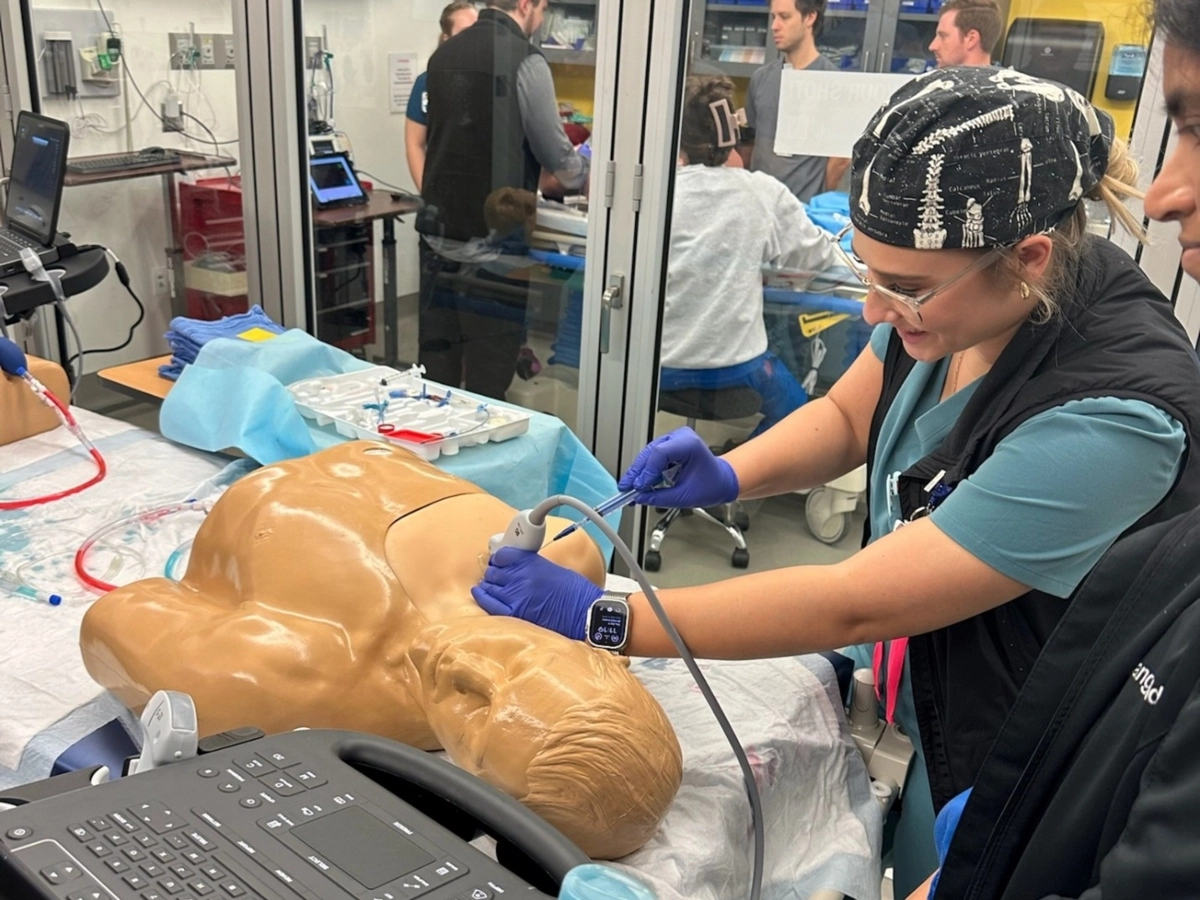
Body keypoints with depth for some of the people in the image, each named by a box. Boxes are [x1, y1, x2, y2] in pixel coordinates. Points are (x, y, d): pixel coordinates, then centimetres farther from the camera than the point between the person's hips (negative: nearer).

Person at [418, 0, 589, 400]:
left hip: (439, 232, 7)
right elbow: (556, 153, -4)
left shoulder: (443, 55, 9)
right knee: (489, 371, 3)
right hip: (491, 243, -6)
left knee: (437, 359, 13)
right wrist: (584, 177, 17)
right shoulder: (524, 59, -11)